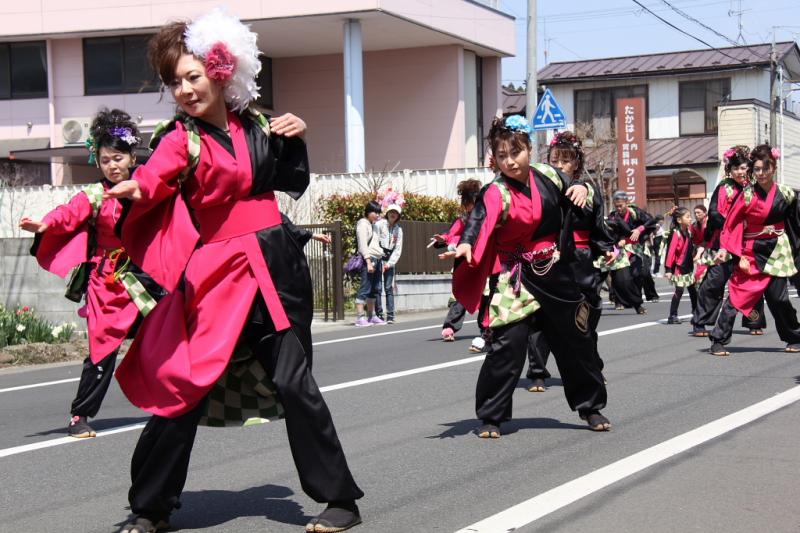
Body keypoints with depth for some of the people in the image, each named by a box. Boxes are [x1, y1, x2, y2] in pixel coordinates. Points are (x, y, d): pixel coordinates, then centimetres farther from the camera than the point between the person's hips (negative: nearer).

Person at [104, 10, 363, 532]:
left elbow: (294, 183, 19)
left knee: (291, 381, -2)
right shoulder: (181, 138, -2)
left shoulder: (256, 124, 8)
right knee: (187, 384, -4)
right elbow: (152, 178, -24)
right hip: (215, 275, -1)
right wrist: (126, 192, -45)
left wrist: (294, 139, 3)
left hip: (275, 267, 1)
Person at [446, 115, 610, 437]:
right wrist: (466, 244, -54)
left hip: (555, 272, 5)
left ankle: (591, 406, 33)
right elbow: (480, 221, -33)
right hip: (515, 277, -4)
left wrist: (582, 188, -8)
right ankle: (490, 416, 0)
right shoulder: (497, 194, -14)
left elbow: (575, 202, 16)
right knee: (508, 344, -14)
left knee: (576, 341, 14)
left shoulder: (548, 176, 0)